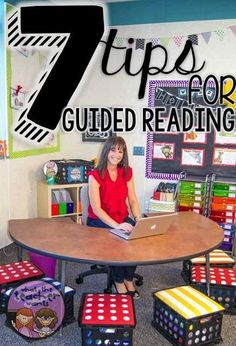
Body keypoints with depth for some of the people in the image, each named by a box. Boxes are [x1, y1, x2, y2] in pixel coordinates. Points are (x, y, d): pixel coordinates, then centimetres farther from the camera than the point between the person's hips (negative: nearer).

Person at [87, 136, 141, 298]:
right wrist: (116, 225, -30)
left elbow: (133, 201, 2)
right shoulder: (96, 175, -15)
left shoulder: (127, 172, 1)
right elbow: (96, 208, -18)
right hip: (99, 221, -4)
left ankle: (129, 279, 0)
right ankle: (119, 281, -4)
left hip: (122, 219, 4)